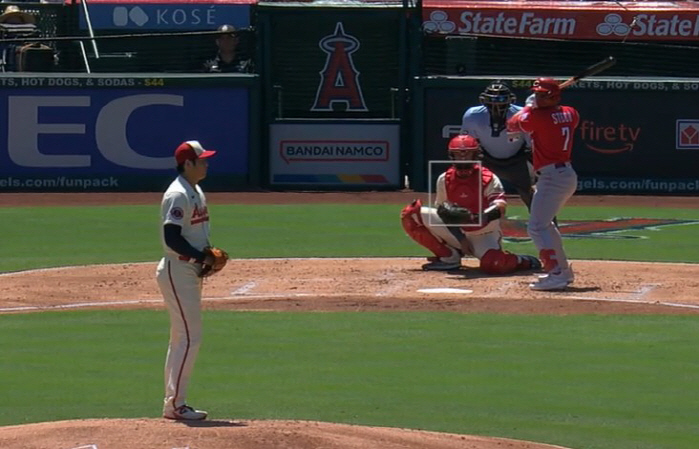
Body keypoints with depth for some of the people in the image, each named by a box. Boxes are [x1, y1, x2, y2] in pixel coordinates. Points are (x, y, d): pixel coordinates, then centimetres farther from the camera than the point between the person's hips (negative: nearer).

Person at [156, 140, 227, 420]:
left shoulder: (196, 193, 14)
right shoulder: (178, 195, -17)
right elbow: (172, 238, -23)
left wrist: (208, 258, 5)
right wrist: (202, 257, -19)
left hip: (192, 271, 10)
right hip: (178, 271, -10)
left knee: (182, 339, 12)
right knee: (188, 337, -11)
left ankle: (173, 402, 17)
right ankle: (175, 404, -8)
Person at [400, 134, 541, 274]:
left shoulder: (488, 179, -15)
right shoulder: (444, 179, -4)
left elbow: (500, 210, -27)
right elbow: (443, 214, 1)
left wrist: (472, 217, -45)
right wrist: (461, 238, -11)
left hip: (482, 234, -4)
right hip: (457, 232, 4)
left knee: (492, 264, -38)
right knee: (411, 214, -11)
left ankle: (526, 262, -1)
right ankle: (449, 257, -3)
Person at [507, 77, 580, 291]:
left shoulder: (536, 117, -14)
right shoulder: (570, 114, 8)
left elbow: (512, 125, 2)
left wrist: (527, 108, 19)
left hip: (552, 177, -9)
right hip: (568, 175, 9)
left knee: (537, 227, -13)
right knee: (544, 223, 25)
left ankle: (555, 274, -25)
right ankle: (563, 269, 30)